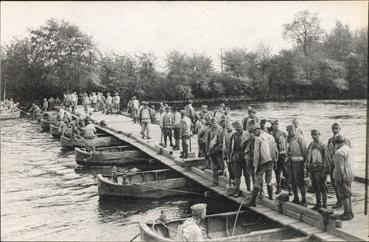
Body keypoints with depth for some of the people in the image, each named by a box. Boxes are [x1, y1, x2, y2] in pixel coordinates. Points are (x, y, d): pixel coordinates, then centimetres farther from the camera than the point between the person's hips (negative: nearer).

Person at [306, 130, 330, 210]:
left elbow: (325, 159, -12)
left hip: (320, 169, -6)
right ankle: (318, 204, 26)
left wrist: (324, 171, -15)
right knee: (315, 188, 14)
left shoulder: (323, 146, -10)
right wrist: (307, 167, 12)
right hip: (312, 169, 7)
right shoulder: (310, 145, 9)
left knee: (322, 188, 0)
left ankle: (324, 205, 9)